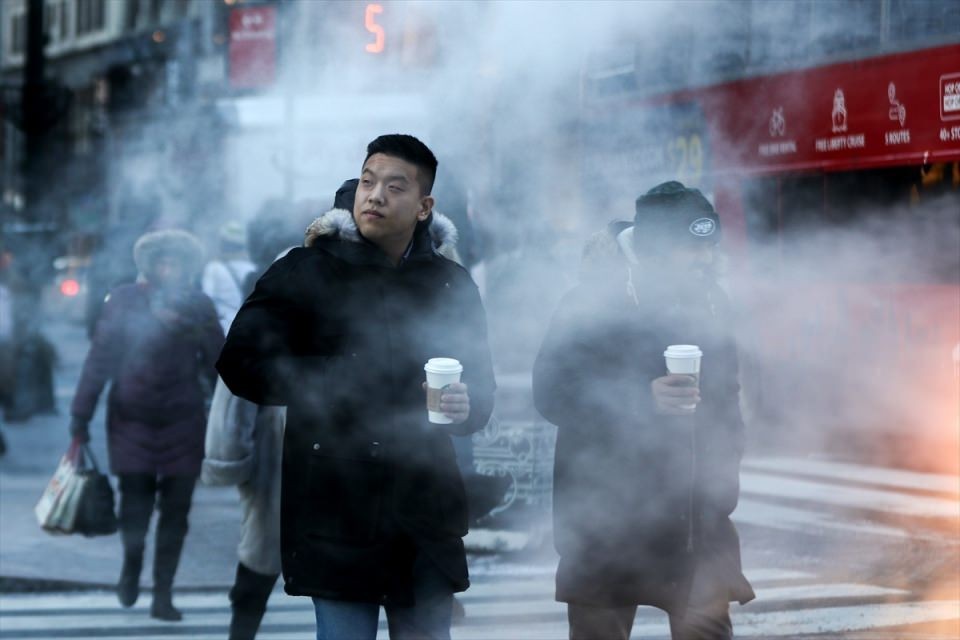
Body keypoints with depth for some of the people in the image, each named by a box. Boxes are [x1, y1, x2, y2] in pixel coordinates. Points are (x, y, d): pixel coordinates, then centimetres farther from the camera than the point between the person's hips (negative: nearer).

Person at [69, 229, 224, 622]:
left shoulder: (199, 307, 2)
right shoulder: (124, 302, -4)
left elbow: (216, 366, 7)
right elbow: (99, 360, -3)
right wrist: (81, 419, -5)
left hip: (183, 424, 2)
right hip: (131, 421, -2)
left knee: (176, 512, 2)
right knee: (135, 507, -3)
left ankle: (163, 594, 13)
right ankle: (131, 565, 30)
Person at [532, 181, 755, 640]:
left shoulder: (708, 302, 10)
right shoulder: (593, 304, -9)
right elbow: (551, 393, -14)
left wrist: (724, 477, 8)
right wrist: (641, 399, -25)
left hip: (696, 521, 4)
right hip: (608, 517, -4)